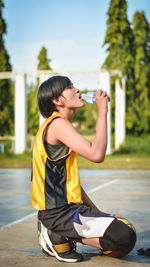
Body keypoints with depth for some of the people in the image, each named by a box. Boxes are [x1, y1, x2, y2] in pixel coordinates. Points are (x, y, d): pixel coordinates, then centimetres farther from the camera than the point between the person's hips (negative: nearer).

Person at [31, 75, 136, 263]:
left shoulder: (58, 125, 18)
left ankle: (59, 234, 9)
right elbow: (96, 154, -26)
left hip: (67, 207, 10)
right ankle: (59, 237, -7)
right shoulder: (57, 124, -13)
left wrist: (98, 214, 15)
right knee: (125, 236, -20)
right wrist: (102, 112, -15)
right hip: (59, 211, -10)